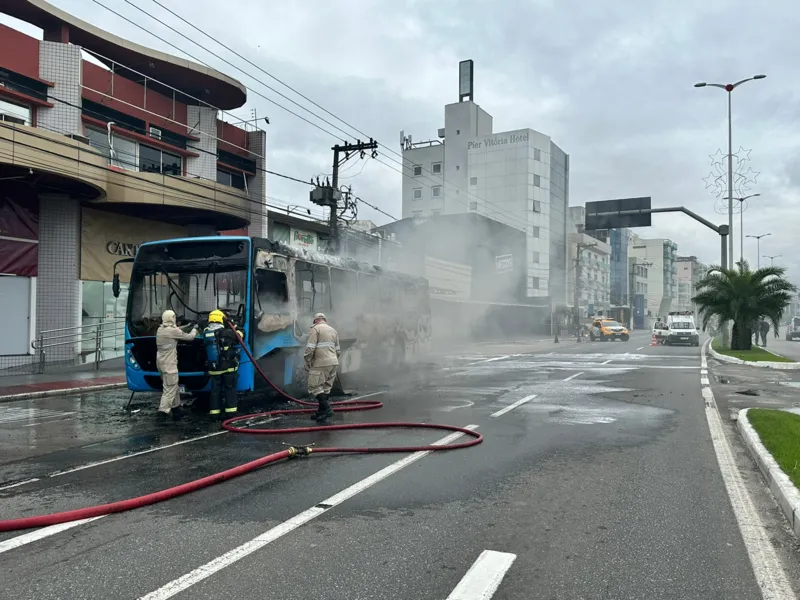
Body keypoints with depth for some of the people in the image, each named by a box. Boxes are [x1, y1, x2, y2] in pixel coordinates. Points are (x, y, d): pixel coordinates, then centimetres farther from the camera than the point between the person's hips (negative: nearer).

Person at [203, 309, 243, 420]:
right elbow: (239, 336, -2)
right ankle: (230, 411, 10)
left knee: (215, 390, 12)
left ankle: (214, 412, 13)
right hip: (229, 367, -3)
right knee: (230, 389, 8)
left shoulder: (206, 333, -1)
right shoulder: (226, 332, -14)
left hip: (213, 368, 3)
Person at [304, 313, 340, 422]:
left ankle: (326, 409, -14)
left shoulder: (315, 329, -3)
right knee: (326, 388, 12)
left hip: (321, 364, -8)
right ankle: (321, 412, 15)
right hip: (334, 363, 8)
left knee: (314, 386, -4)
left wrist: (307, 362, -3)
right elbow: (338, 350, 19)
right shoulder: (333, 330, 19)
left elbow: (310, 348, -13)